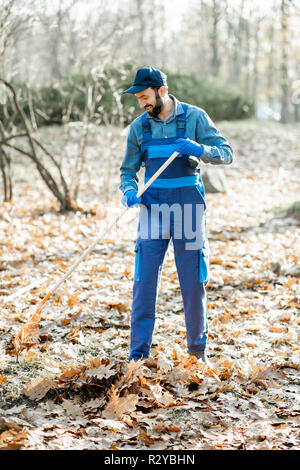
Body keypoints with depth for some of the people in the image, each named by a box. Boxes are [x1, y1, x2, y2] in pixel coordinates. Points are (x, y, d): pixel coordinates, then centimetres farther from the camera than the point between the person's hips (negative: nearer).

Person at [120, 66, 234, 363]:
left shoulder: (194, 117, -2)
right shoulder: (139, 126, 5)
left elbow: (226, 154, -4)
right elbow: (128, 170, 12)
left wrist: (198, 149, -24)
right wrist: (129, 191, -10)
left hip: (188, 205, -1)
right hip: (153, 206, 2)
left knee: (193, 282, 3)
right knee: (144, 280, -4)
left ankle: (198, 349, 19)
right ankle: (138, 355, 2)